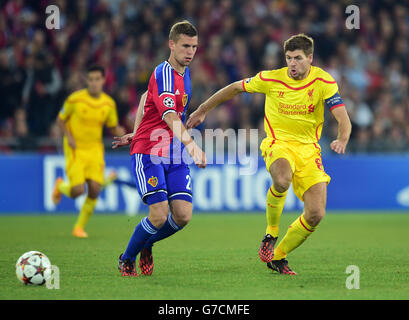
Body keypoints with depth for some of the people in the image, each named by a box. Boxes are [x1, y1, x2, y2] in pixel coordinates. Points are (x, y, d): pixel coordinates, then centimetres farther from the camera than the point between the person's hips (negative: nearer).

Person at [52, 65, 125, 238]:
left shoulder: (109, 104, 0)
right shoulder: (75, 99, -10)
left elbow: (113, 128, 11)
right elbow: (60, 119, 3)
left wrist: (121, 131, -13)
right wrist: (68, 136, -14)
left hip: (95, 150, 3)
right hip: (75, 150, -3)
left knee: (94, 190, -10)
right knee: (78, 190, -15)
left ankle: (80, 227, 10)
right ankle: (61, 186, 24)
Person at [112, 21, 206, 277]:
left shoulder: (184, 73, 13)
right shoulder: (163, 73, -15)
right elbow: (169, 116, -30)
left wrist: (136, 133, 28)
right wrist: (192, 145, -43)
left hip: (175, 155, 7)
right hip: (148, 153, -7)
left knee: (183, 215, -7)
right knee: (160, 215, -15)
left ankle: (146, 245, 22)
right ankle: (127, 260, 11)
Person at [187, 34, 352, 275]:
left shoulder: (324, 82, -7)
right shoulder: (271, 79, -6)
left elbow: (343, 119, -13)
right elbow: (235, 88, 10)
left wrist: (342, 140, -36)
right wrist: (202, 110, 13)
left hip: (308, 149, 2)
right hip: (279, 144, -2)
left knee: (316, 215, -10)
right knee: (282, 180, -39)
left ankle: (278, 256, 14)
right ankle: (271, 234, -12)